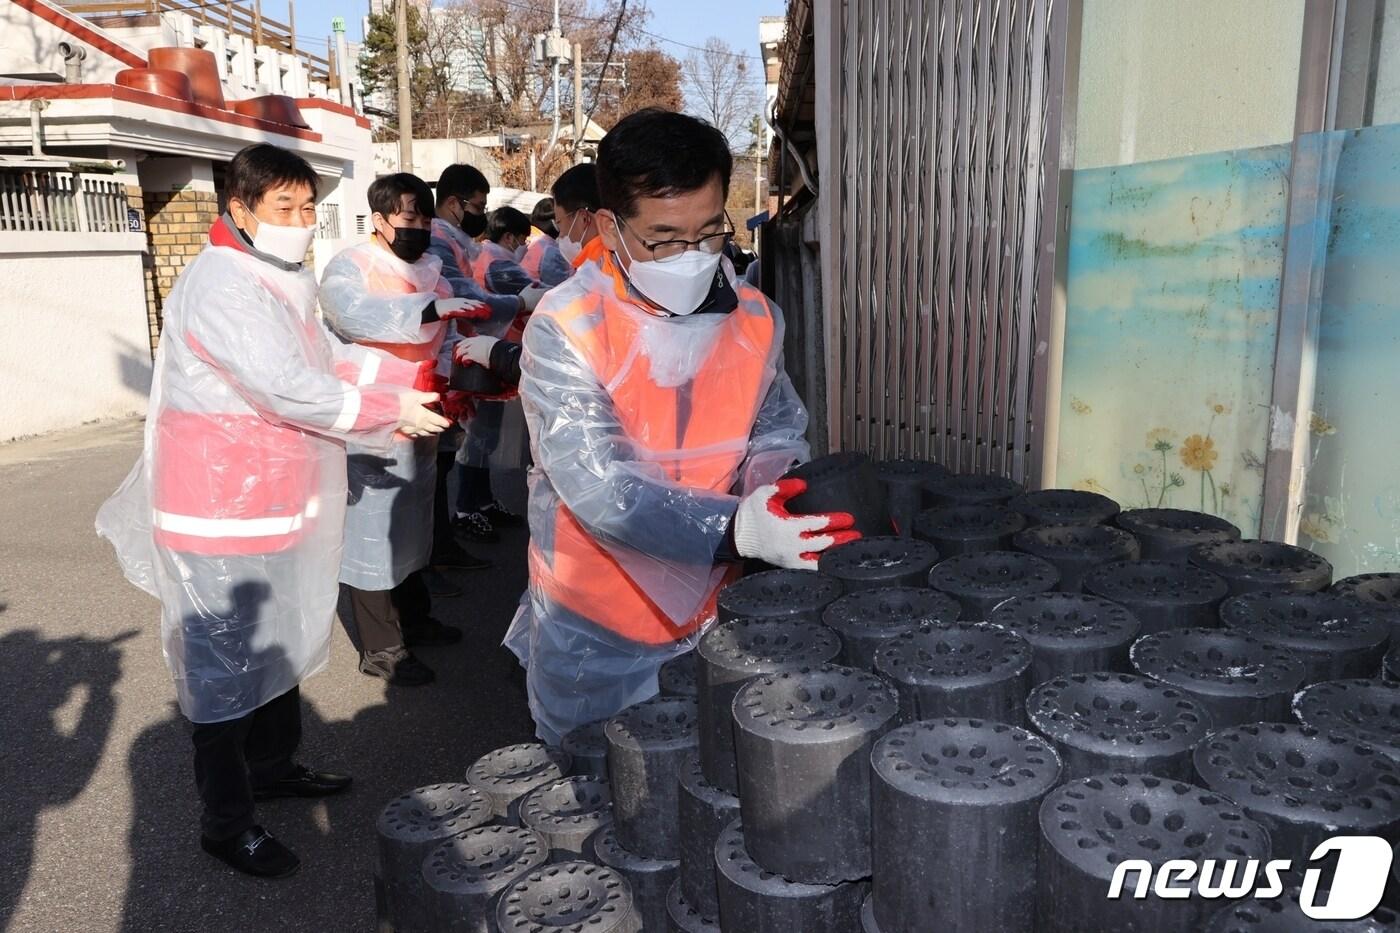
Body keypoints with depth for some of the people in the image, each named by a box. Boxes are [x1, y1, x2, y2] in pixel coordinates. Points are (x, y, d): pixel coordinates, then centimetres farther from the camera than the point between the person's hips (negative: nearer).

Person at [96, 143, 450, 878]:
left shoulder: (276, 280, 12)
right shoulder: (220, 287, -21)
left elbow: (324, 365, 7)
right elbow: (293, 391, -27)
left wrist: (414, 378, -5)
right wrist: (396, 410, -19)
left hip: (276, 503, 10)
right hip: (222, 514, -10)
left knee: (282, 644, 22)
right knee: (227, 666, 4)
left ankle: (273, 765, 41)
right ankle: (226, 823, 20)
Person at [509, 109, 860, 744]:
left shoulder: (753, 318, -6)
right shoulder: (564, 331, -20)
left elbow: (776, 432, 6)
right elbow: (600, 488, -28)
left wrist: (784, 490, -18)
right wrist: (736, 530, -43)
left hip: (716, 617, 3)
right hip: (598, 641, -3)